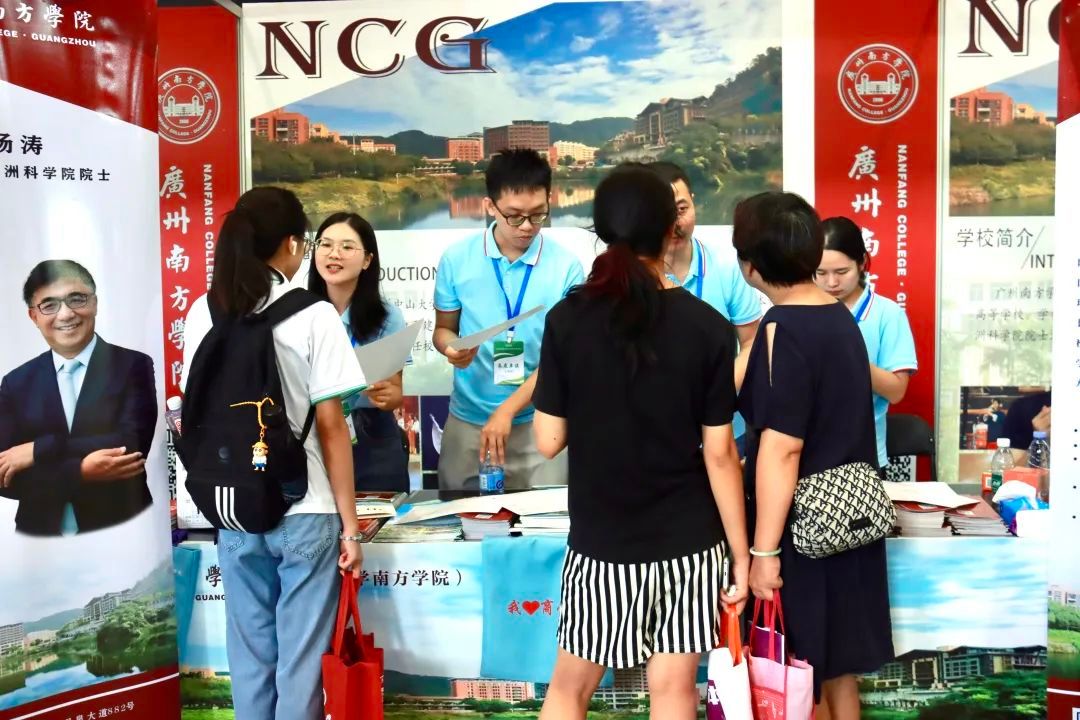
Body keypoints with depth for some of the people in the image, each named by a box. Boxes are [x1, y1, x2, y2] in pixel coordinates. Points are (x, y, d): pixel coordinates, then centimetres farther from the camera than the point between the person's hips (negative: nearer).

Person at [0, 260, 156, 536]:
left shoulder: (133, 366, -5)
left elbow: (132, 444, -17)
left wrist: (38, 450, -16)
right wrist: (81, 471, -20)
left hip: (120, 532, -2)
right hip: (41, 535, 2)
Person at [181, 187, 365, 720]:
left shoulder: (203, 312, 2)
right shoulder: (314, 315, -11)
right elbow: (330, 427, -11)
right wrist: (350, 523, -4)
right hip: (304, 510, -4)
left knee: (250, 651, 16)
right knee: (301, 655, 7)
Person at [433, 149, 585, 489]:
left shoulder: (566, 267, -8)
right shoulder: (456, 259, -4)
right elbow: (443, 329, 6)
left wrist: (508, 410, -16)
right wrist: (452, 348, -18)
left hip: (537, 422, -1)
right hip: (467, 421, 1)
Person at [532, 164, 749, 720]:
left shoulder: (568, 319, -7)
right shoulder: (707, 327, -8)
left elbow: (548, 441, -5)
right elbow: (719, 453, -7)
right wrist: (742, 553, 2)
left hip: (600, 540, 0)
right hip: (687, 540, 0)